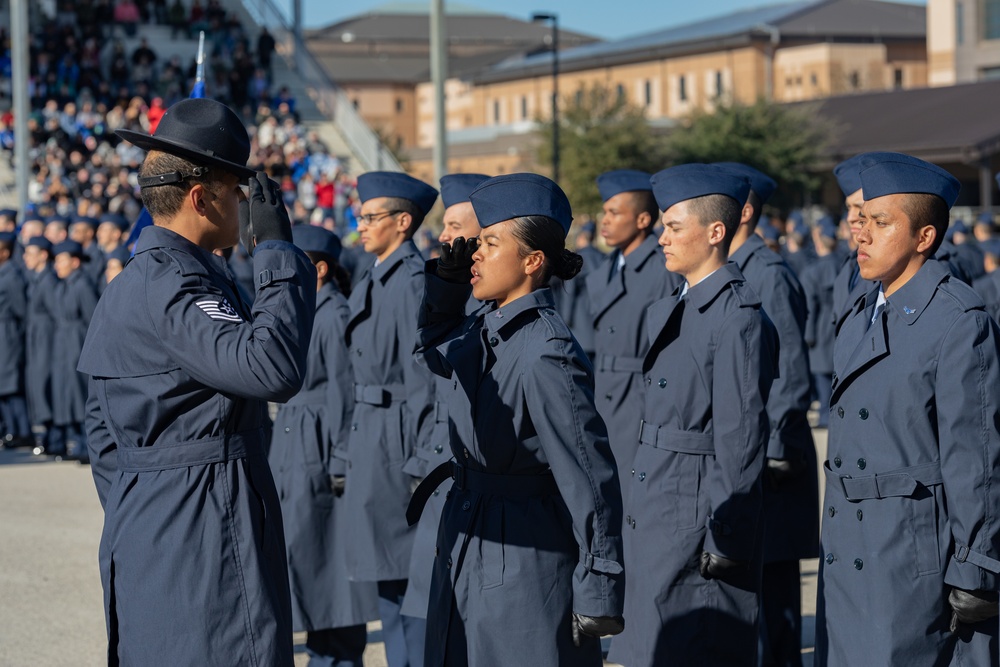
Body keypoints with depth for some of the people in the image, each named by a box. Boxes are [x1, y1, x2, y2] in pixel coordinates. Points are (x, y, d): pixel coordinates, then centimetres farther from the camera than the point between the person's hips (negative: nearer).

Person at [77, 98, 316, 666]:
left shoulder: (130, 284, 16)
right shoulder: (174, 284, -16)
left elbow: (104, 428, 22)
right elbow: (274, 367, -31)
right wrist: (278, 254, -20)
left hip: (144, 530, 11)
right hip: (205, 530, -11)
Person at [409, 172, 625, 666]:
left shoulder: (546, 354, -22)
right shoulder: (484, 331, 4)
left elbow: (589, 476, -21)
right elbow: (437, 353, 28)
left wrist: (598, 595, -18)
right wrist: (445, 282, 9)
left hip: (525, 567, -9)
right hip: (468, 548, 9)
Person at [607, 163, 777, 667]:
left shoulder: (738, 316, -14)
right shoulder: (671, 310, 14)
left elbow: (741, 437, -17)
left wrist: (725, 541, -18)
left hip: (700, 513, -9)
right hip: (656, 513, 9)